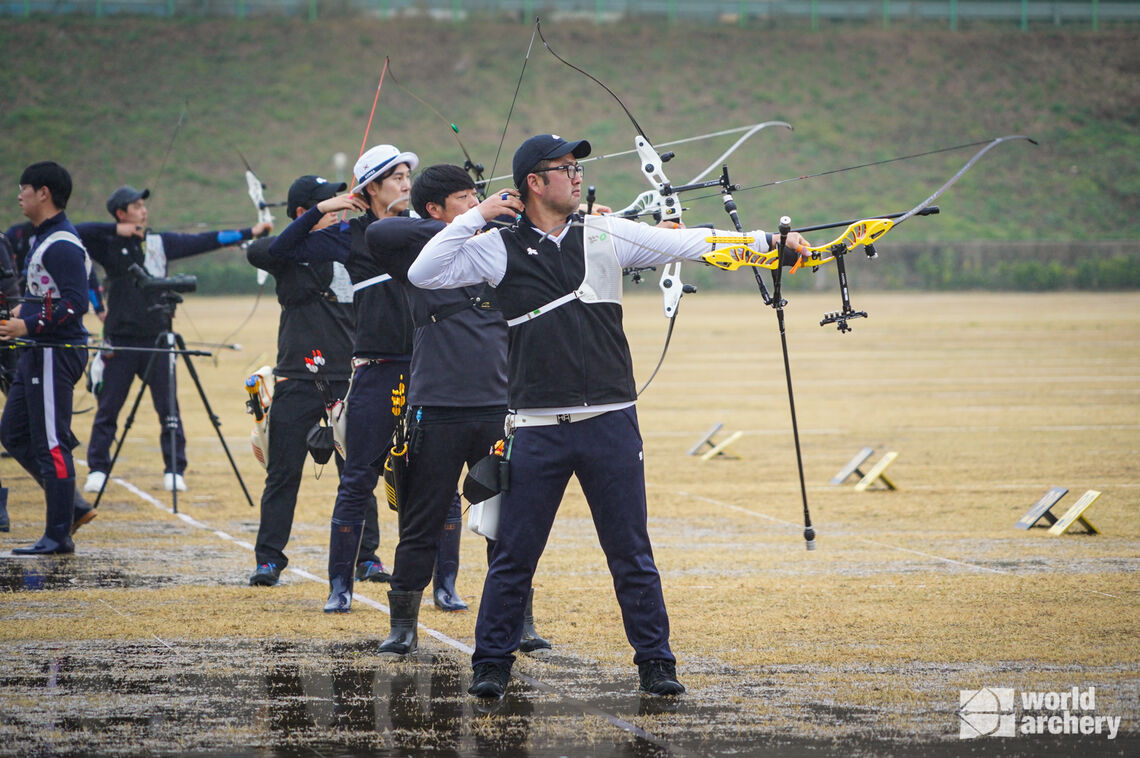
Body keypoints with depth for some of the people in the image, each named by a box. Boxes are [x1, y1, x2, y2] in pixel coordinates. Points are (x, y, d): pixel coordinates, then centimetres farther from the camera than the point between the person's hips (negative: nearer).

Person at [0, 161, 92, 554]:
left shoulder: (62, 245, -18)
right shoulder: (41, 238, 15)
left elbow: (76, 304, -25)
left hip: (56, 354, -11)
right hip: (37, 354, 11)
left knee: (51, 444, -6)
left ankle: (59, 536, -1)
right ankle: (69, 507, 18)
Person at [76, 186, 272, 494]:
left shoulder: (160, 242, 8)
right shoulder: (108, 246, 1)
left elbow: (204, 242, 7)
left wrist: (249, 233, 3)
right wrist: (115, 230, -13)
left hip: (156, 340, 2)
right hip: (120, 341, -2)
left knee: (168, 408, 1)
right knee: (107, 408, 1)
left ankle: (174, 470, 8)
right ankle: (97, 471, 9)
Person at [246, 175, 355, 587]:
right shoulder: (290, 255, -2)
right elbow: (256, 252, -23)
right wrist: (312, 230, -27)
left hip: (347, 379, 3)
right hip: (298, 379, -3)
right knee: (283, 472, 0)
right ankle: (269, 558, 7)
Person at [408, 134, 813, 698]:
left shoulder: (607, 236, 5)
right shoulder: (498, 249, 1)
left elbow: (689, 243, 3)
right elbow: (423, 274, -5)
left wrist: (768, 242, -4)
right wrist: (477, 217, -7)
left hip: (610, 423, 1)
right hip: (537, 429, -1)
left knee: (631, 554, 6)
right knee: (514, 555, 3)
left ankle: (655, 662, 14)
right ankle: (491, 664, 15)